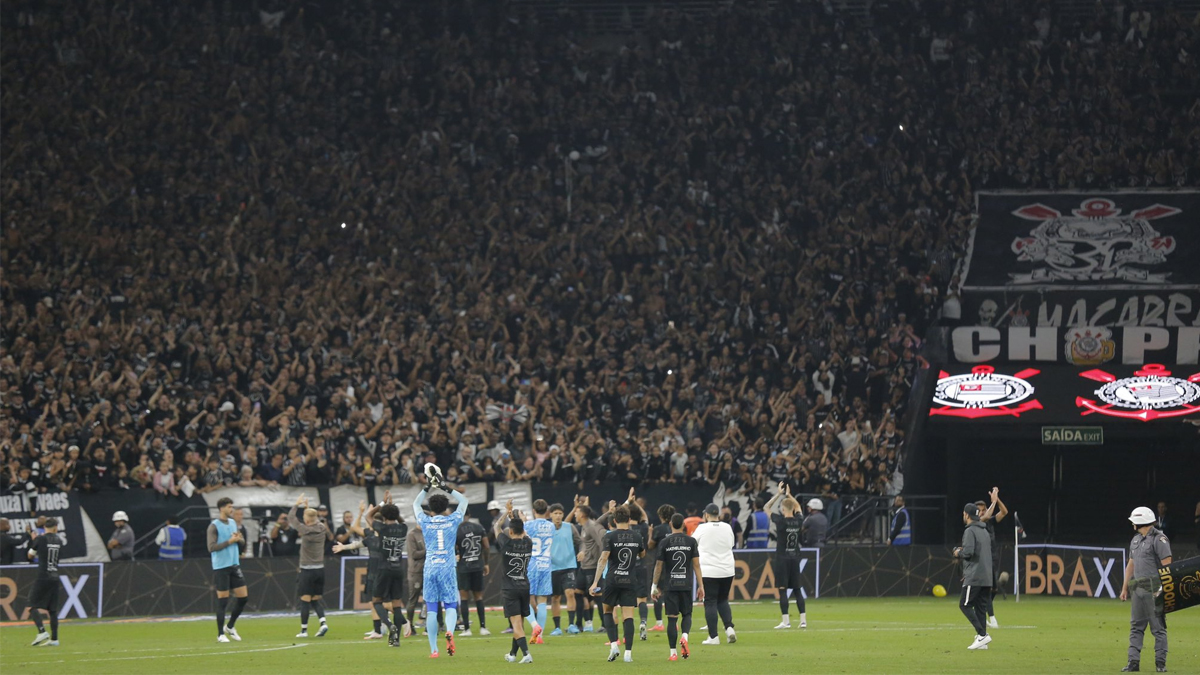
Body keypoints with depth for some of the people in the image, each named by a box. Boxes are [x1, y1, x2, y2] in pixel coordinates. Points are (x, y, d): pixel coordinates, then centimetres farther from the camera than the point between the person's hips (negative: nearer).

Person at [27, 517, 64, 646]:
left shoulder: (41, 539, -5)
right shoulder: (59, 541, 8)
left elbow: (30, 555, 6)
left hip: (43, 577, -5)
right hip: (55, 577, 5)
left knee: (33, 605, -2)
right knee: (53, 609, 9)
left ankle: (42, 631, -20)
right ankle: (54, 639, 8)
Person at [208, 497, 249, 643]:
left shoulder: (233, 523, 13)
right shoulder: (214, 526, -9)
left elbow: (240, 541, 18)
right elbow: (211, 547, -16)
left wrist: (238, 538, -4)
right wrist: (229, 541, -18)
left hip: (234, 565, 7)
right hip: (220, 567, -7)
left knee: (243, 597, 4)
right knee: (222, 600, -3)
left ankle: (230, 626, 23)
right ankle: (221, 634, 6)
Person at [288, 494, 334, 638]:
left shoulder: (305, 530, -14)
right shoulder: (322, 529, 0)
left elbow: (291, 519, 0)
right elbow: (316, 521, 24)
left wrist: (296, 504, 13)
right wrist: (307, 507, 30)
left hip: (307, 570, -5)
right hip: (320, 569, 5)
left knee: (305, 600, 0)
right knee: (316, 600, 12)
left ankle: (304, 630, 2)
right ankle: (323, 622, -7)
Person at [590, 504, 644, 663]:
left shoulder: (610, 537, -7)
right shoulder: (637, 537, 3)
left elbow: (603, 559, -14)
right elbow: (642, 554, 23)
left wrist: (595, 582, -14)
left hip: (613, 580, -2)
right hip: (630, 581, 2)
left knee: (607, 610, 16)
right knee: (628, 616, 0)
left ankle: (614, 644, 0)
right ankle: (628, 652, -7)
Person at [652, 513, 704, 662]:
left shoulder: (664, 542, 0)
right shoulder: (691, 541, 1)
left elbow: (659, 565, 1)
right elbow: (696, 564, 0)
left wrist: (655, 586, 9)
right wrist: (701, 585, 4)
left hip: (670, 585, -1)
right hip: (686, 584, 1)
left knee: (672, 618, 1)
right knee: (687, 614, 14)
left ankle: (673, 653, -1)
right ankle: (684, 637, -16)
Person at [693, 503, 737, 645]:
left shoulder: (702, 528, -6)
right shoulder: (727, 528, 4)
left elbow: (692, 544, 9)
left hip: (708, 571, -4)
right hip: (727, 571, 4)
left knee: (710, 602, 1)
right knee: (723, 600, 18)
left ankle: (713, 637, -3)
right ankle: (729, 627, -2)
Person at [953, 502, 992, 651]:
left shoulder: (970, 531, -10)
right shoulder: (984, 531, 19)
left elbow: (968, 552, -21)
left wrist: (959, 553, 1)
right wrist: (963, 552, 22)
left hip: (974, 577, -9)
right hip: (986, 576, 9)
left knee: (965, 605, -6)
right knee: (979, 606, 9)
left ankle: (982, 634, -16)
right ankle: (982, 640, 5)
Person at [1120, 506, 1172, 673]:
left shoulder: (1159, 539, -8)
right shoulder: (1136, 540, 18)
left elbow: (1167, 566, -13)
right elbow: (1131, 565, 23)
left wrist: (1162, 589, -19)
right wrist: (1125, 588, 20)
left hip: (1154, 588, -8)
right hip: (1137, 589, 8)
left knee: (1158, 627, -3)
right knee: (1136, 627, 6)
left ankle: (1160, 663, 0)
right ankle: (1133, 662, 7)